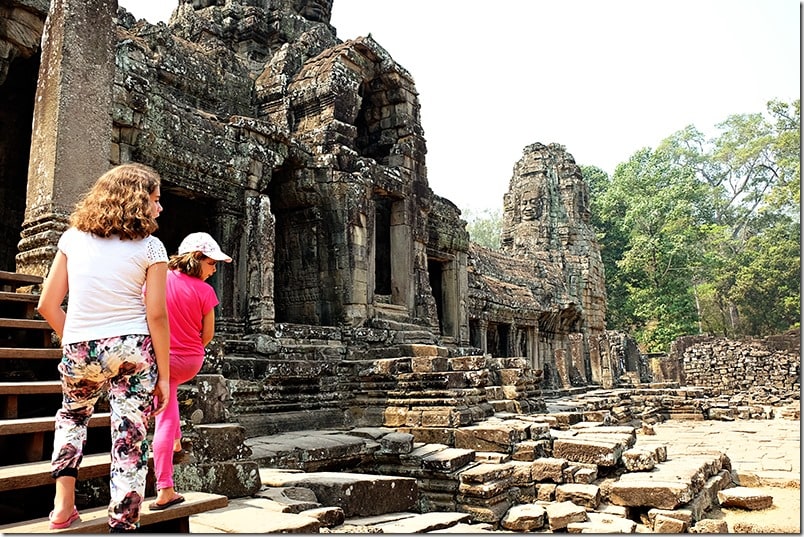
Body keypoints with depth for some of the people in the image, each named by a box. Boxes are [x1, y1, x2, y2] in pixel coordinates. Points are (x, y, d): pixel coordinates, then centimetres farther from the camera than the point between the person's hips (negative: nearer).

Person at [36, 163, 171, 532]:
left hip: (80, 352, 4)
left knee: (72, 416, 31)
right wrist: (164, 374, 0)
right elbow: (156, 316, -8)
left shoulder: (73, 237, 5)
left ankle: (63, 503, 25)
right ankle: (123, 527, 10)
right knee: (131, 441, 5)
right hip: (133, 352, -3)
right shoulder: (150, 248, -4)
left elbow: (47, 305, 5)